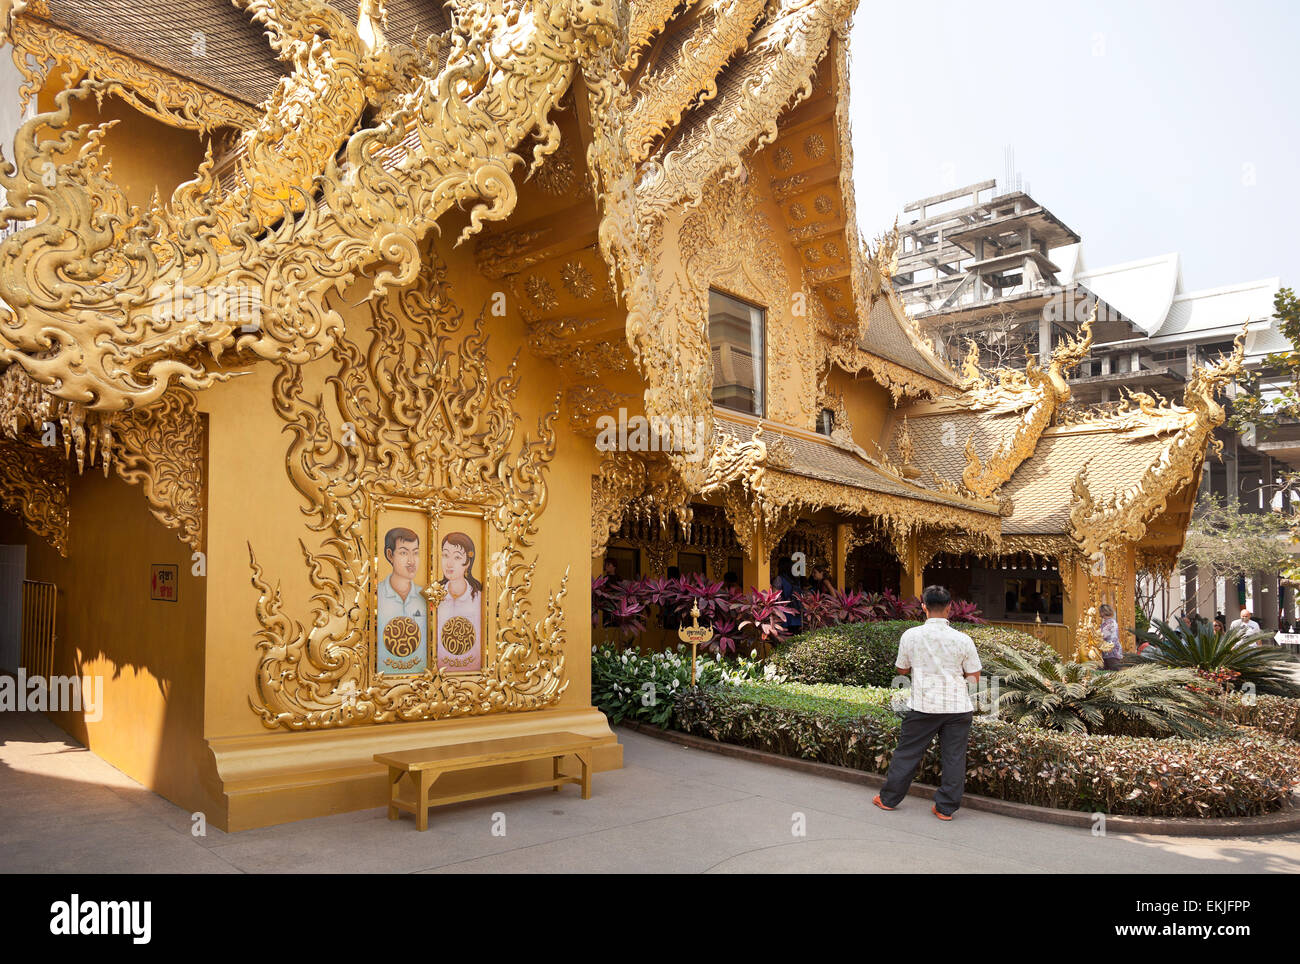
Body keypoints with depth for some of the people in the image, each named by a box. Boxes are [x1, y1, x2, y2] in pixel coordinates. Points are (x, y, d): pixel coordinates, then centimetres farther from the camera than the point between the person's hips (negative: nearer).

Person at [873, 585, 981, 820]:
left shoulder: (911, 635, -5)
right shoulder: (962, 640, -6)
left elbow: (902, 670, 8)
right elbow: (974, 677, 2)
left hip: (923, 705, 0)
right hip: (957, 706, 0)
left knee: (907, 753, 11)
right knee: (954, 757, 10)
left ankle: (889, 798, 22)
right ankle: (946, 807, 15)